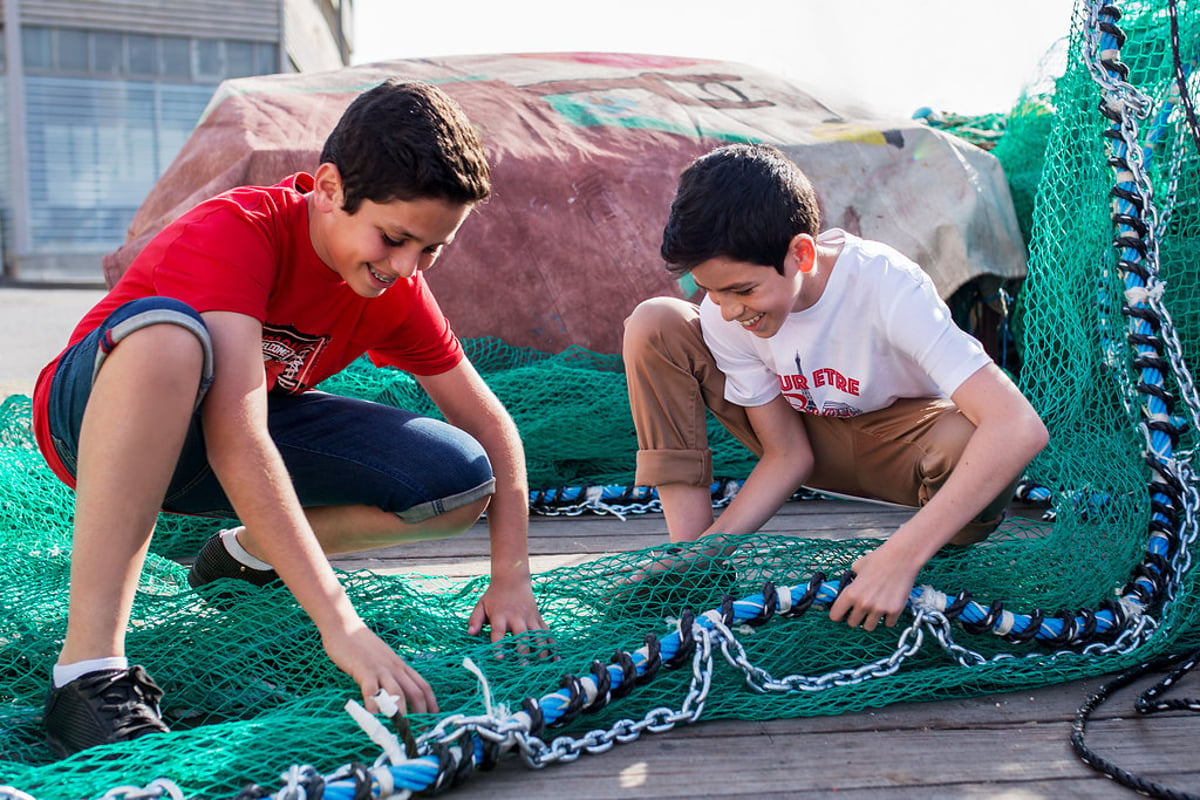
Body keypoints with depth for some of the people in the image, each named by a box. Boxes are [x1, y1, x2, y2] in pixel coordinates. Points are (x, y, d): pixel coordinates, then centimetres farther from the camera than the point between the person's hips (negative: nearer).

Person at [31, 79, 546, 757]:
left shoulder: (398, 289, -9)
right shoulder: (239, 229, -29)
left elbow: (491, 425, -3)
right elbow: (235, 438, -42)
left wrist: (512, 578, -16)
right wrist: (341, 625, -48)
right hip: (97, 417, -5)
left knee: (462, 482, -16)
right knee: (168, 331, -42)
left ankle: (247, 553, 9)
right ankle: (89, 669, -38)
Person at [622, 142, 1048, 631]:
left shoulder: (885, 286, -34)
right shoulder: (723, 315, -21)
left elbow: (1021, 428, -43)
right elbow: (788, 455, -12)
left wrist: (900, 557, -50)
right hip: (812, 434, 4)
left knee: (969, 441, -42)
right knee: (654, 326, -17)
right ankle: (685, 555, -13)